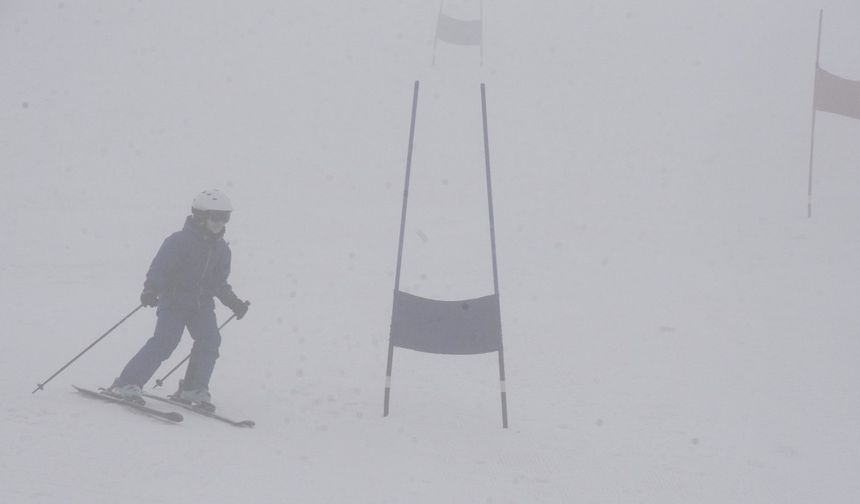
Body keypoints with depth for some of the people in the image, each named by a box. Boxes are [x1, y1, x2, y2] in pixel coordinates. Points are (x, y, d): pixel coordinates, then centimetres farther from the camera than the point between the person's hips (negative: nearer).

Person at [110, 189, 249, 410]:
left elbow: (219, 284, 21)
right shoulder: (180, 241, -12)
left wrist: (234, 303, 15)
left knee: (210, 340, -14)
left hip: (202, 304, 6)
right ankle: (127, 383, -14)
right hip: (174, 300, -6)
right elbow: (160, 266, -18)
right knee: (165, 341, -19)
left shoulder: (221, 249, 9)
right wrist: (151, 289, -33)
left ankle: (193, 389, -1)